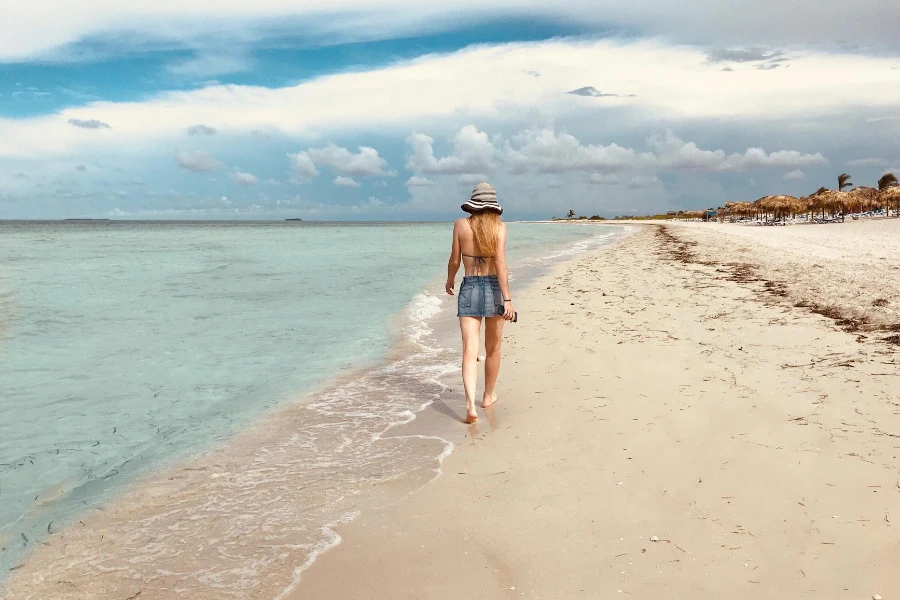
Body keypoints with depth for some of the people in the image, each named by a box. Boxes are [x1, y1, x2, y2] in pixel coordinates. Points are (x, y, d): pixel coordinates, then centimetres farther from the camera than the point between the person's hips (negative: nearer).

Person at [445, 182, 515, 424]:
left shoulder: (461, 224, 0)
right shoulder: (499, 226, -5)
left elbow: (455, 260, 4)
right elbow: (501, 263, -14)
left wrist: (450, 281, 24)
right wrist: (507, 299, -17)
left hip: (468, 289, 0)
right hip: (493, 287, 0)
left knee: (469, 350, -4)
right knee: (492, 349, 17)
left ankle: (471, 404, -19)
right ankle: (488, 396, 32)